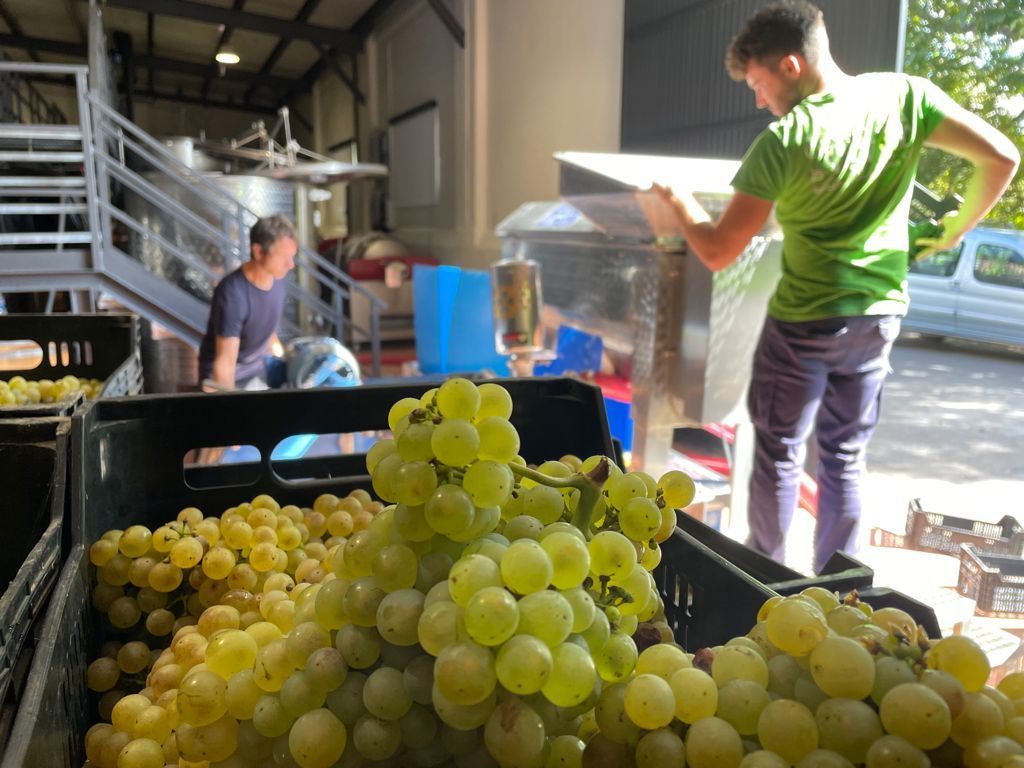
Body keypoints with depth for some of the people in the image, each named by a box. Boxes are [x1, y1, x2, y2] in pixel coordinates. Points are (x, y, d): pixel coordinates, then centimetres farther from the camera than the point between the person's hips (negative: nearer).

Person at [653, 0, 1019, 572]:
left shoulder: (783, 142, -18)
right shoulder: (904, 95, -5)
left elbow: (719, 252, -17)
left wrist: (681, 204, 2)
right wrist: (957, 229, 9)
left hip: (805, 321, -5)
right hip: (880, 314, 5)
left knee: (779, 451, 12)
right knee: (846, 455, 16)